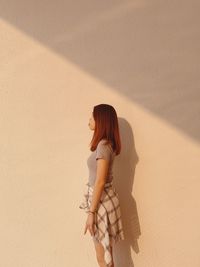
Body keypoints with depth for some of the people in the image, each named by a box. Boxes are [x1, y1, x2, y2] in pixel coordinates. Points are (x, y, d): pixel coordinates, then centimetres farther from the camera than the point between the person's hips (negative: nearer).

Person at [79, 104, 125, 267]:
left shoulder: (103, 145, -21)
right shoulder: (106, 143, 8)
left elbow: (100, 182, -22)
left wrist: (91, 212, -19)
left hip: (101, 201, -9)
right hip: (102, 198, 9)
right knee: (105, 253, 19)